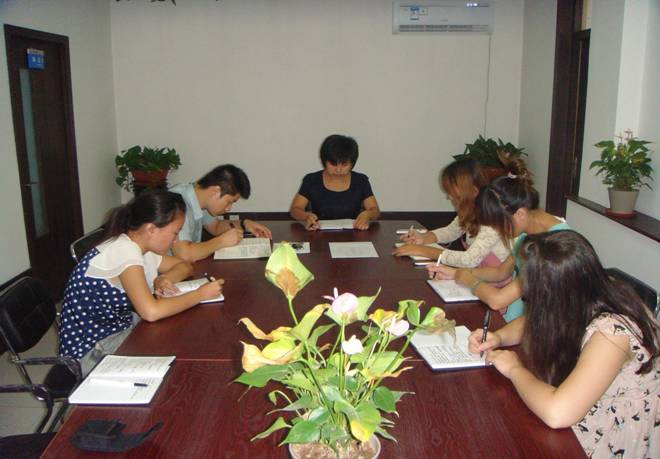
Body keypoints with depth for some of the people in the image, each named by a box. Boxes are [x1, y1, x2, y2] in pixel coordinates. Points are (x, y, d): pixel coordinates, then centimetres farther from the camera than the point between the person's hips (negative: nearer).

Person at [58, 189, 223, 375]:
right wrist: (201, 294, -24)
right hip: (91, 351, -8)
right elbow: (151, 311, -36)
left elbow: (185, 266, 16)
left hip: (121, 328, 9)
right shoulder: (124, 251, -25)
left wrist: (163, 279, -7)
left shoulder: (142, 248, 2)